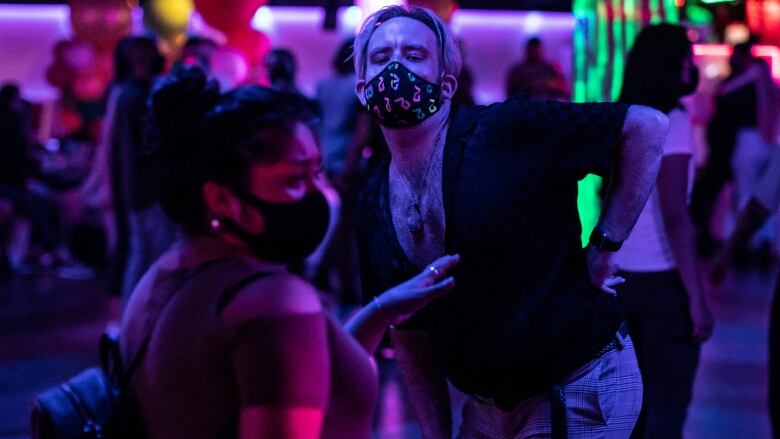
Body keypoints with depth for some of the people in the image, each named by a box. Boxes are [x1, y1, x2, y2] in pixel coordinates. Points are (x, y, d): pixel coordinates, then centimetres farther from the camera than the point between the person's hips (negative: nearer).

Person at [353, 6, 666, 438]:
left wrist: (603, 246, -17)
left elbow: (647, 126, -18)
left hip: (579, 389, -5)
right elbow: (410, 334, 8)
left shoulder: (508, 131, -18)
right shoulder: (374, 206, 0)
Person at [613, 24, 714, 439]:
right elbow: (674, 216, -17)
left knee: (638, 400, 16)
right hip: (660, 281, -7)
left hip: (621, 277, 7)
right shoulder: (672, 121, -12)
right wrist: (697, 298, -15)